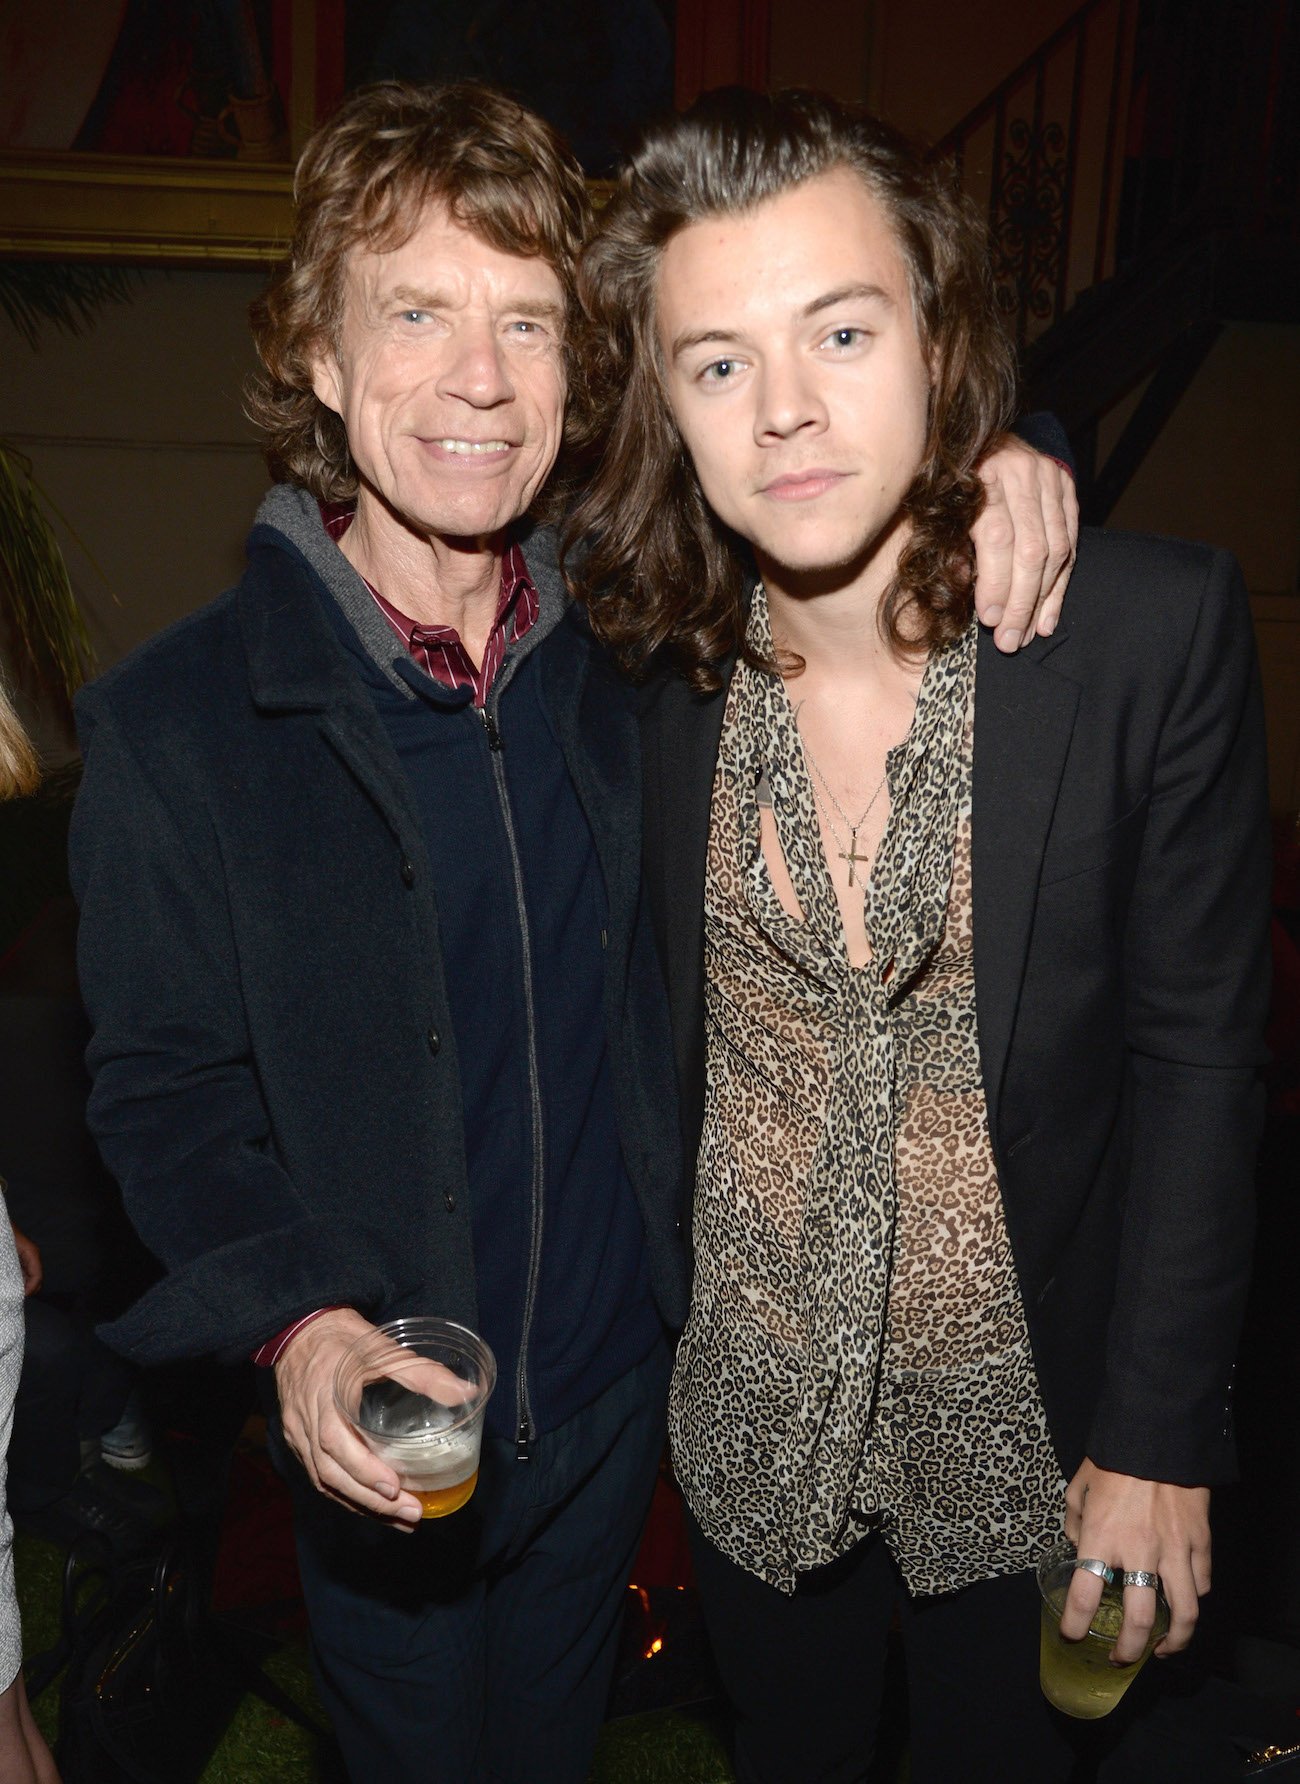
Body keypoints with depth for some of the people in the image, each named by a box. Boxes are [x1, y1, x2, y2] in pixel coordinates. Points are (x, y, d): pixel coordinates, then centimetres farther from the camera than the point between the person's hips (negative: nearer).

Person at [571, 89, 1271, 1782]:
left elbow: (1198, 1053, -13)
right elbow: (658, 1025, 1)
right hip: (747, 1399, 2)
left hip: (1033, 1399, -1)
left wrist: (1162, 1439, -9)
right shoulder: (654, 644, -11)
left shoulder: (1156, 627, -19)